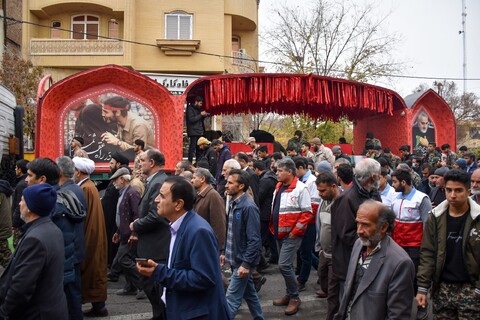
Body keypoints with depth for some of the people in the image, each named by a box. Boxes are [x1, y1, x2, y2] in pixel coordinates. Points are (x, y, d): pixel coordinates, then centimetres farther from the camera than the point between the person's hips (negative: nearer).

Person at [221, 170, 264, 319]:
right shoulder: (233, 204, 7)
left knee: (232, 299, -5)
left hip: (243, 261, -9)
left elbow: (254, 239, -22)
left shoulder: (248, 207, -20)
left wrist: (246, 264, -23)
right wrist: (224, 252, 16)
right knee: (249, 293, 20)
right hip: (236, 259, 9)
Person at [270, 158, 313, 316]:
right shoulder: (279, 187, 10)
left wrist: (294, 232, -17)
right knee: (285, 265, 16)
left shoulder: (300, 188, -15)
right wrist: (273, 227, 12)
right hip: (279, 233, 8)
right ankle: (290, 294, 29)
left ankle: (294, 297, 4)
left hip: (291, 235, -8)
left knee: (284, 265, -12)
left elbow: (307, 213, -16)